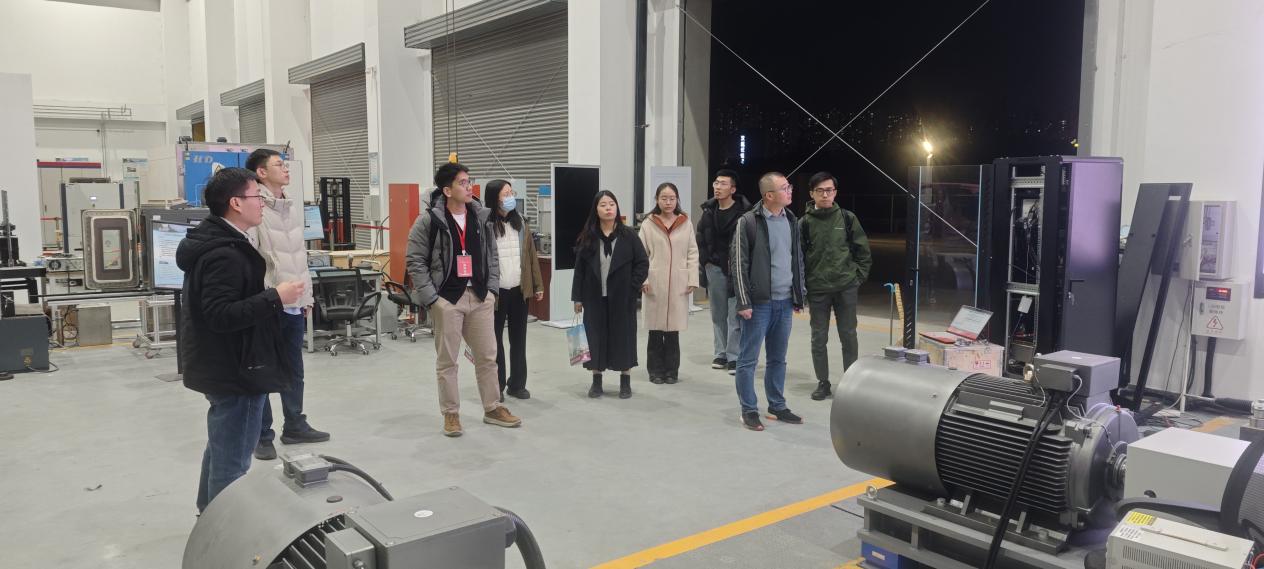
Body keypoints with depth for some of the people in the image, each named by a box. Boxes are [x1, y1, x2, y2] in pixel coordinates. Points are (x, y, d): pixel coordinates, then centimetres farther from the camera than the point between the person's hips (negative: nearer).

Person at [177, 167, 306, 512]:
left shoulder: (215, 242, 12)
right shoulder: (224, 254, -24)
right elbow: (221, 316, -30)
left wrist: (271, 297, 21)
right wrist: (275, 298, -28)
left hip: (221, 366, 12)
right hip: (234, 370, -12)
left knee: (221, 448, 25)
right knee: (232, 461, -2)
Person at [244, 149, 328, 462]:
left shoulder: (294, 204, 11)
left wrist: (307, 294, 17)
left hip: (294, 302, 7)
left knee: (294, 369, 17)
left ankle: (294, 426, 30)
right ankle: (262, 436, 16)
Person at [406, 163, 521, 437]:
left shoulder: (481, 217, 7)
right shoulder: (429, 220, -7)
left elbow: (492, 255, 14)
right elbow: (415, 261, -6)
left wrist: (492, 288, 4)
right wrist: (430, 298, -11)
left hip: (480, 297, 4)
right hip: (447, 299, -4)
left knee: (487, 356, 10)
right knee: (447, 360, 5)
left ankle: (493, 409, 23)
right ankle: (451, 414, 17)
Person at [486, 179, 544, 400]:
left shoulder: (521, 223, 9)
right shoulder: (484, 225, -8)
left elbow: (531, 256, 11)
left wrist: (537, 285, 9)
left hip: (519, 291, 5)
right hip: (495, 292, -5)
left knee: (518, 339, 11)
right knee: (495, 340, 6)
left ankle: (517, 384, 22)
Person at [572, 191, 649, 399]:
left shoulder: (628, 235, -4)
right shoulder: (587, 237, 1)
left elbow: (643, 263, -2)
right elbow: (579, 268, 3)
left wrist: (632, 288, -9)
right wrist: (577, 297, 0)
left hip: (622, 298, -1)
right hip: (595, 298, 1)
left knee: (623, 336, 6)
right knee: (596, 337, 6)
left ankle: (625, 382, 19)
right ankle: (596, 381, 19)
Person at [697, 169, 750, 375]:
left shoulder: (744, 212, -9)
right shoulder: (709, 211, 9)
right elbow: (701, 240, 13)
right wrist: (705, 261, 4)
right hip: (714, 267, 5)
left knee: (735, 315, -4)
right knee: (718, 314, 11)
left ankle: (733, 356, 1)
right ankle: (721, 353, 21)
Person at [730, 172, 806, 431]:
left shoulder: (791, 220, 10)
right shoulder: (748, 222, -10)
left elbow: (797, 259, 16)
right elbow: (738, 263, -10)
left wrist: (798, 296, 13)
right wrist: (744, 302, -13)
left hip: (784, 302, 6)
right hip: (759, 302, -6)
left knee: (778, 359, 14)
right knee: (748, 359, 2)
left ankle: (777, 407, 24)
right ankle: (749, 410, 12)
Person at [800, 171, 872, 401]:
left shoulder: (847, 218, 1)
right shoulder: (805, 222, -2)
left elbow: (863, 250, 7)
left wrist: (858, 276, 1)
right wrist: (802, 287, -4)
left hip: (846, 288, 0)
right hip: (817, 290, 0)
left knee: (848, 336, 7)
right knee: (819, 338, 6)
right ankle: (823, 382, 19)